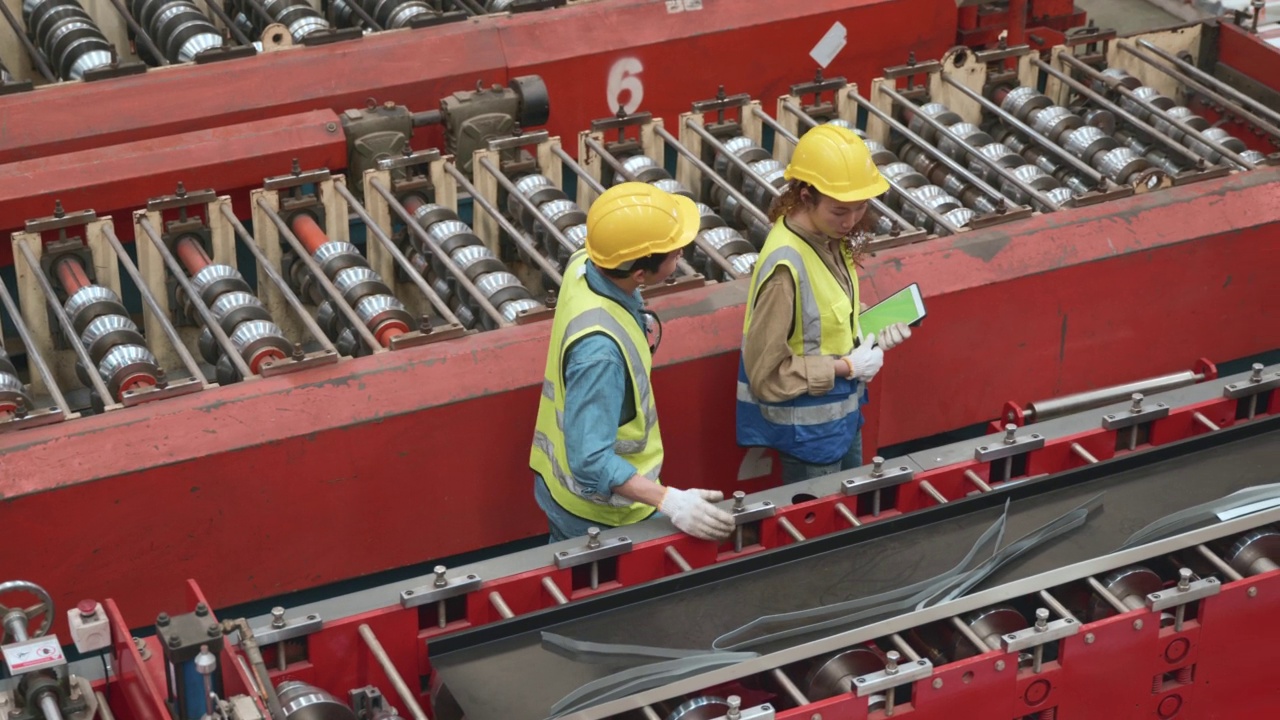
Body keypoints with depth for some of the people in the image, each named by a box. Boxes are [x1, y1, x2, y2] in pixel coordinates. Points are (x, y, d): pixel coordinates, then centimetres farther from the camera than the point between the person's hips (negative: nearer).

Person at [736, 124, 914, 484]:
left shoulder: (830, 238, -6)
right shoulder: (786, 266, -30)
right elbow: (765, 372, -25)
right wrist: (846, 367, -20)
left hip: (843, 412, 8)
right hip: (808, 427, -8)